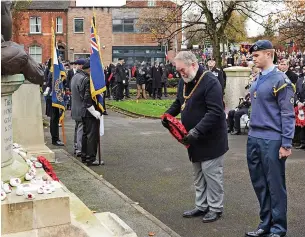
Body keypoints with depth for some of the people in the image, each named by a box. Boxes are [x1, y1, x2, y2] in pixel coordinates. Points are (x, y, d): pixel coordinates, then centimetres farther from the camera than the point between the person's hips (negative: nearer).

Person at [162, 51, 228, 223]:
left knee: (211, 173, -1)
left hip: (211, 138, -8)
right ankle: (202, 206, 26)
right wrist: (169, 114, 2)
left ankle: (216, 208, 13)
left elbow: (215, 112, -27)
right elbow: (178, 102, 22)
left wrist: (196, 131, -31)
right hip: (195, 137, 9)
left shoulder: (210, 82, -21)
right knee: (199, 174, 15)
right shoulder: (184, 81, 7)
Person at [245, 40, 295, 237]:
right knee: (259, 184, 14)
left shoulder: (280, 80, -10)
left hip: (272, 141, -8)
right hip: (254, 139, 8)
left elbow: (288, 114, -13)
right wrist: (253, 133, 17)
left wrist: (286, 144, -15)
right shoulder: (257, 80, 12)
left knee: (275, 185, 3)